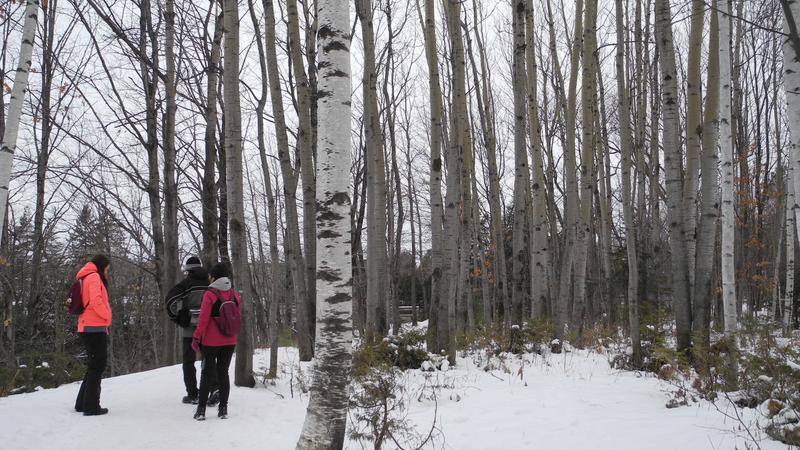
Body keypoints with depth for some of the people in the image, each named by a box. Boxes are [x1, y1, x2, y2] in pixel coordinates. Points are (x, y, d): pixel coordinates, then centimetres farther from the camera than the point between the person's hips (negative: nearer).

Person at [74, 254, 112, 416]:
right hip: (94, 328, -10)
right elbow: (96, 301, -23)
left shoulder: (86, 278, 21)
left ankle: (82, 403, 20)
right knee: (98, 365, -6)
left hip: (88, 328, 10)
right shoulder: (94, 277, -9)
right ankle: (91, 406, -5)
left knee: (94, 365, 17)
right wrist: (107, 317, -10)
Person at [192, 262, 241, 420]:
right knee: (223, 372, 11)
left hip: (211, 341, -4)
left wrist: (197, 338, -5)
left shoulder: (210, 294, -13)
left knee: (207, 373, 7)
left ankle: (201, 409, 8)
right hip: (230, 341, 4)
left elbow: (203, 319, -14)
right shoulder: (235, 295, 3)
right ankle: (223, 409, 11)